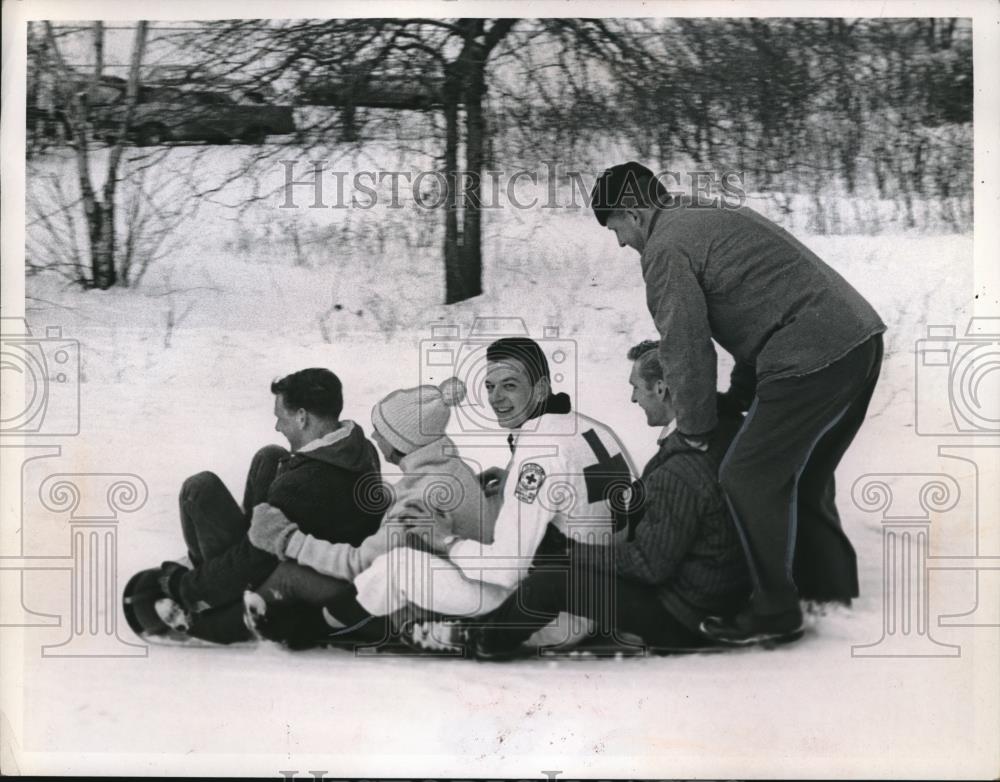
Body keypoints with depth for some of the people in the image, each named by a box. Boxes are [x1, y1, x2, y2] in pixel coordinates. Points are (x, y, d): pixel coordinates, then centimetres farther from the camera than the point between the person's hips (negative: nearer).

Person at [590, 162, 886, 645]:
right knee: (804, 473, 23)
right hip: (861, 336, 10)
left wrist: (695, 427, 5)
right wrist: (739, 397, 25)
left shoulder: (665, 248, -6)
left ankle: (775, 612, 7)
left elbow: (685, 346, -8)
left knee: (749, 478, -1)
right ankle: (830, 586, 33)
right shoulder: (715, 217, 24)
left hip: (811, 360, -10)